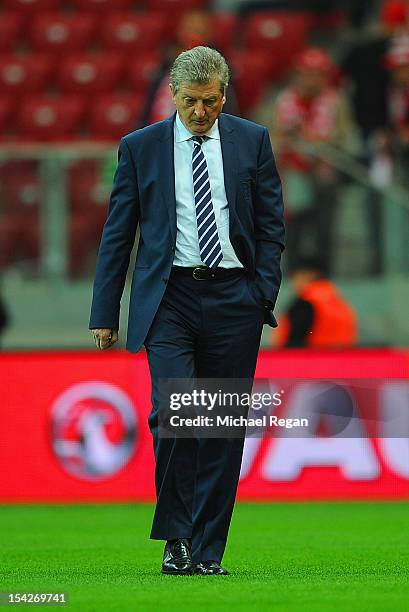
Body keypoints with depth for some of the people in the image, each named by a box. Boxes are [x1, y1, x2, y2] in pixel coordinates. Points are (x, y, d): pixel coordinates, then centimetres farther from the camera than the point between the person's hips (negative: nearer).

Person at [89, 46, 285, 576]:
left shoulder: (252, 141, 7)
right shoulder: (141, 148, 5)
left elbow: (271, 224, 9)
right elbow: (117, 234, 7)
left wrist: (265, 294, -3)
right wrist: (105, 313, 4)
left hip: (233, 299, 1)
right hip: (169, 298, -1)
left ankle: (208, 551, 10)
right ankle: (176, 537, -3)